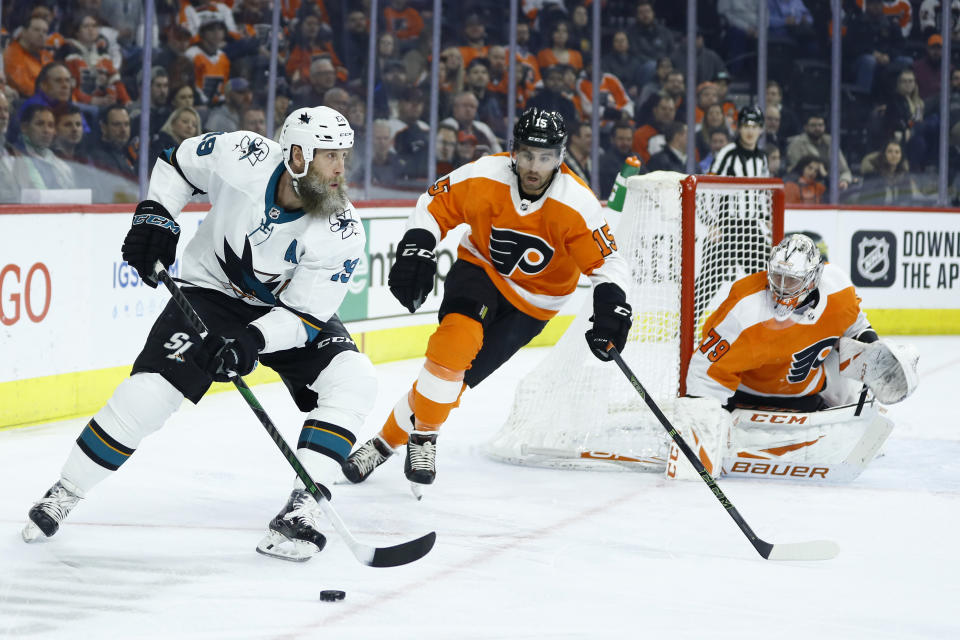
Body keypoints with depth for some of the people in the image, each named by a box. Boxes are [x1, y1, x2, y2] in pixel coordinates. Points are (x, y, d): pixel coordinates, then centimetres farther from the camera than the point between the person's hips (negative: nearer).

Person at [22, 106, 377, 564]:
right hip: (211, 290, -1)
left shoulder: (342, 232, -25)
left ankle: (300, 511, -22)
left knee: (352, 382, -23)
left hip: (290, 310, 1)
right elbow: (180, 161, -3)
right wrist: (155, 216, -13)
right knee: (149, 389, -17)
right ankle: (64, 494, 2)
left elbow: (305, 314, -23)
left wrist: (251, 342, -39)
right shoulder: (241, 159, -25)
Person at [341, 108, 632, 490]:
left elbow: (607, 262, -20)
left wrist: (611, 303, -38)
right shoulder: (484, 177, -19)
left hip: (531, 304, 0)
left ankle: (388, 441, 7)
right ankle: (423, 438, -11)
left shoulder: (577, 204, -23)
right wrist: (415, 251, -17)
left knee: (458, 375, -9)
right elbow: (435, 205, -4)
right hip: (480, 269, 0)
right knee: (457, 338, -30)